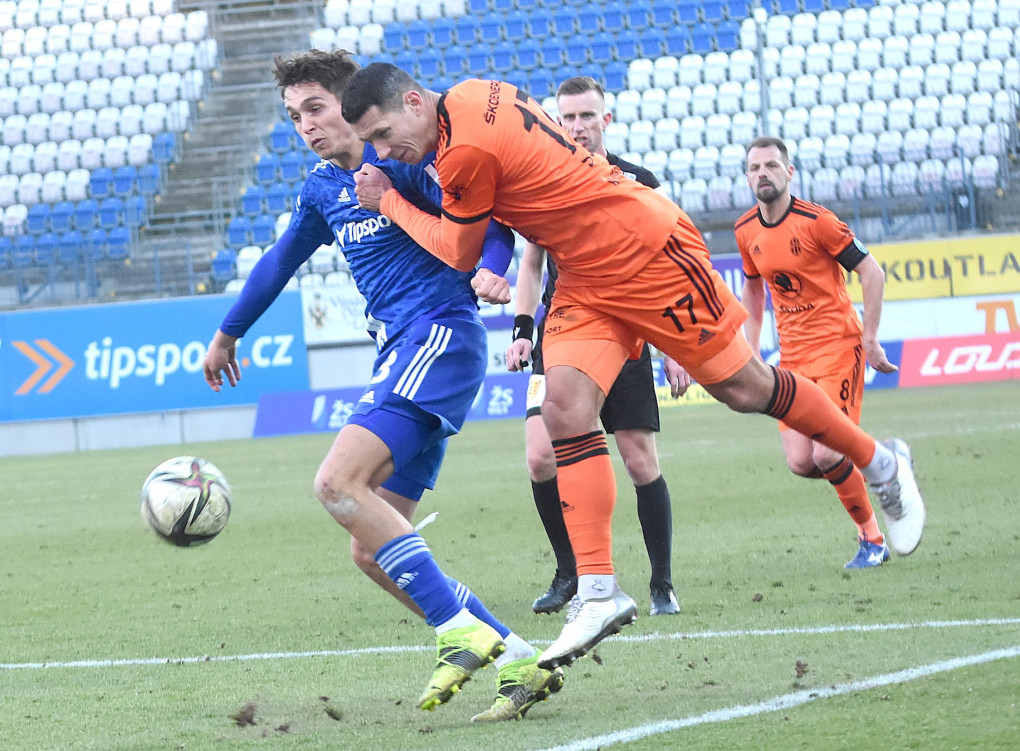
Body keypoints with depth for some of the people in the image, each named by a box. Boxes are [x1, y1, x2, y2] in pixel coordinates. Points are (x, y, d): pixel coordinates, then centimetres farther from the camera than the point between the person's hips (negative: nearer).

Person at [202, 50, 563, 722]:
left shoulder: (399, 156, -6)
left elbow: (489, 213, -12)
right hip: (401, 354, 9)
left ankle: (462, 633, -24)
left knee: (338, 481, -25)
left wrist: (493, 265, -33)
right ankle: (520, 662, 2)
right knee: (372, 552, 2)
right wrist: (228, 333, 44)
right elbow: (281, 261, 34)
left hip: (440, 333, -9)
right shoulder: (323, 187, 19)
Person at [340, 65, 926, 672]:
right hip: (584, 281, 9)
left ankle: (881, 466, 24)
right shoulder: (472, 95, 3)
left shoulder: (466, 150, -24)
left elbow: (460, 253, -9)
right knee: (565, 410, -8)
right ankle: (600, 594, -11)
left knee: (744, 388, 2)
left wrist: (389, 203, -1)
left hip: (646, 252, -9)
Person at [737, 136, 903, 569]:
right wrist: (752, 352, 15)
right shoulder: (746, 232, 5)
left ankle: (872, 540, 4)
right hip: (792, 352, 6)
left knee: (826, 455, -17)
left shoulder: (815, 221, -13)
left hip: (838, 342, -5)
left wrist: (869, 339, -10)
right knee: (800, 463, -8)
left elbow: (871, 272, -8)